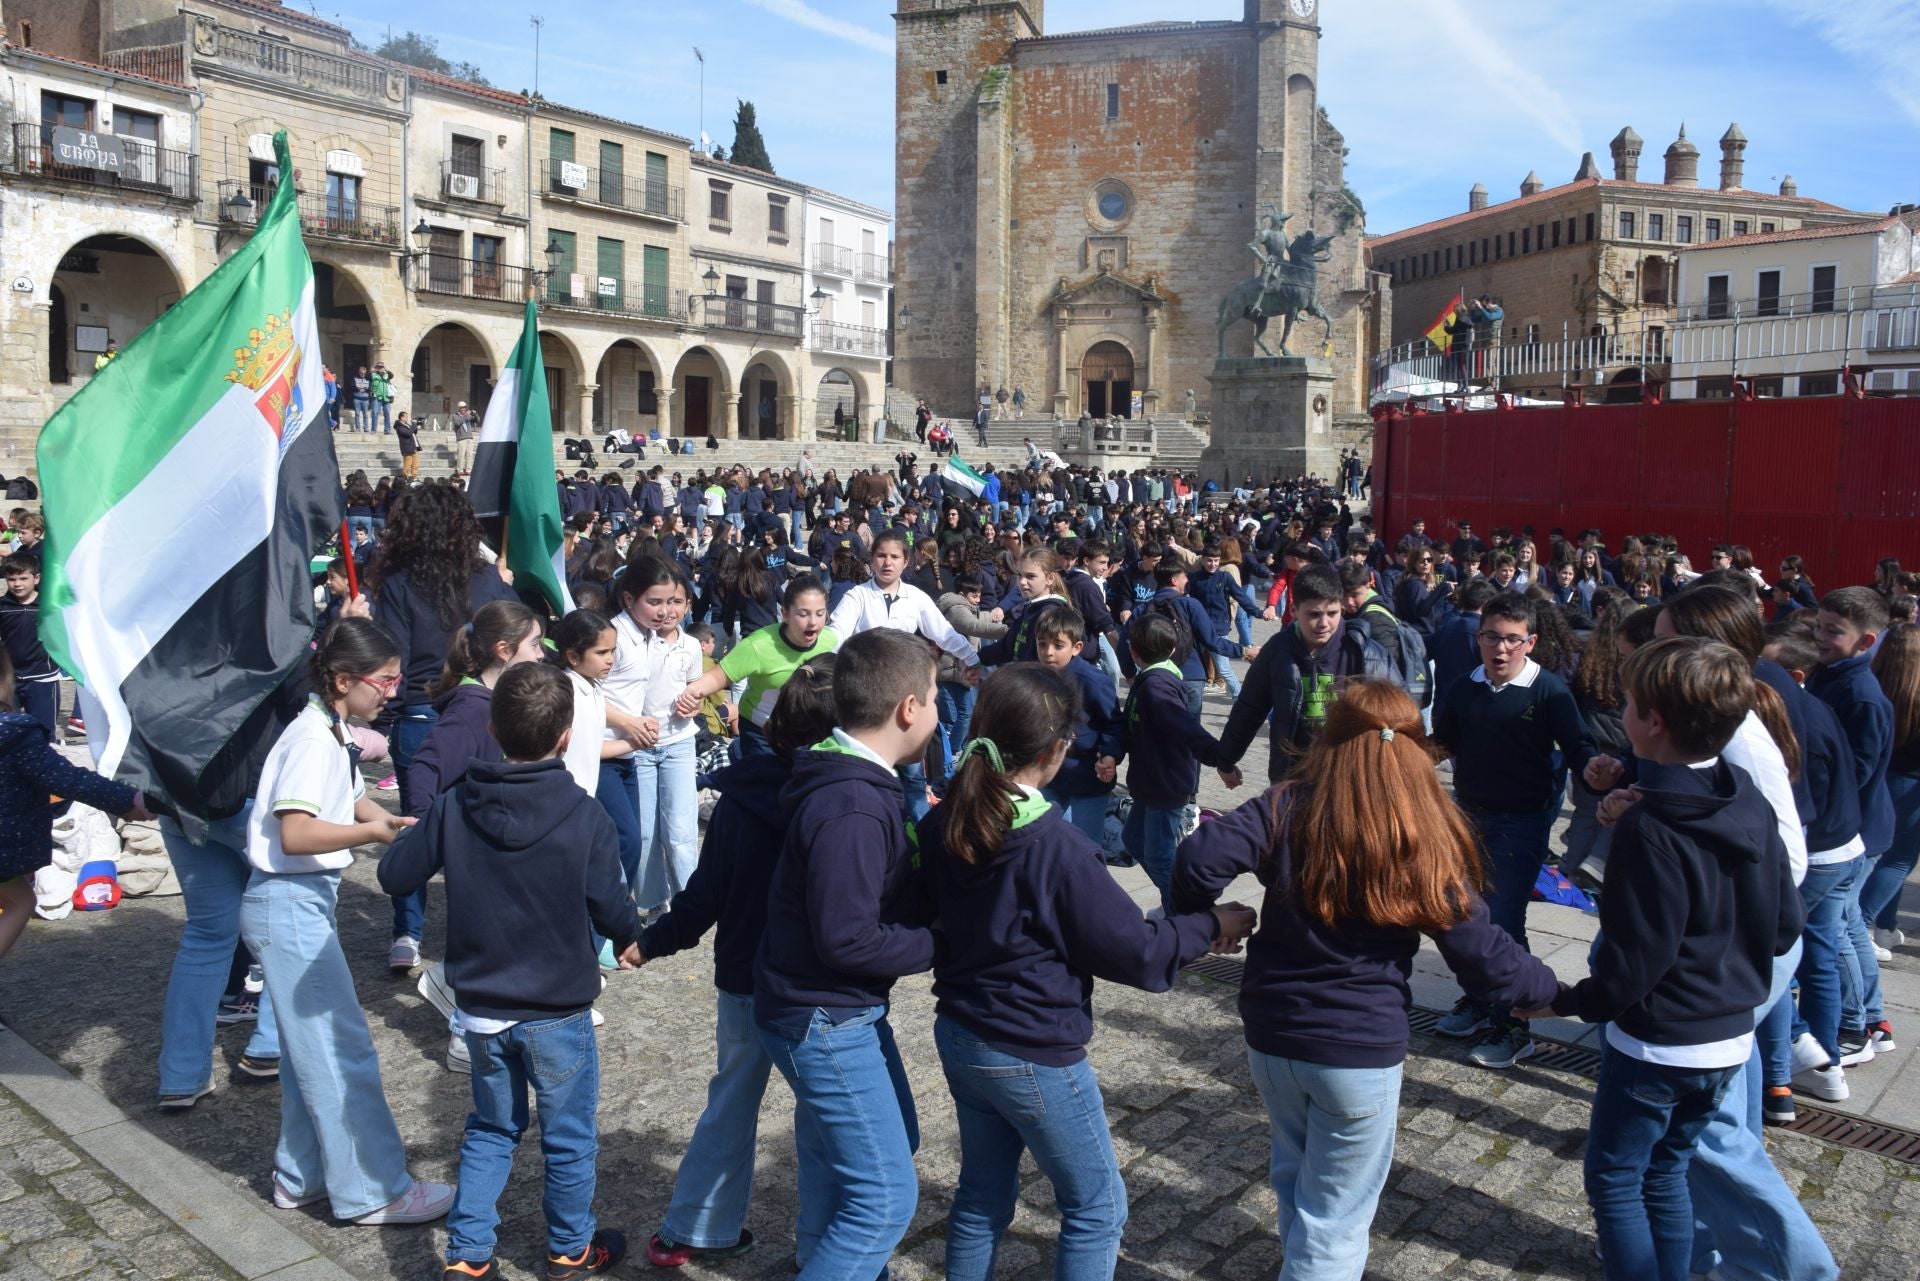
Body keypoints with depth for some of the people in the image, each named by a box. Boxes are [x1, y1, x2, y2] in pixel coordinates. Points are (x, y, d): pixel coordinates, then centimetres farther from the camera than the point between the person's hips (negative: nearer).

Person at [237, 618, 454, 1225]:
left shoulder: (335, 734, 9)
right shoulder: (313, 740, -20)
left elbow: (349, 801, 18)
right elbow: (295, 834, -28)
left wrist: (392, 821, 0)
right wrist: (372, 831, -31)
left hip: (308, 902, 10)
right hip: (289, 906, -10)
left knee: (311, 1048, 17)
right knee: (342, 1050, -4)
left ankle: (303, 1176, 29)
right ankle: (372, 1191, 5)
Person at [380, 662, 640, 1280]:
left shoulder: (454, 807, -11)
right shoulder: (584, 819, -20)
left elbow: (394, 874, -2)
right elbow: (611, 906, -14)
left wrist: (410, 834, 18)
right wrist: (630, 938, 8)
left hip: (480, 1010, 3)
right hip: (557, 1013, -3)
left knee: (490, 1130, 24)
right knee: (570, 1138, 17)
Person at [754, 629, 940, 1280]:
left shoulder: (861, 784, 3)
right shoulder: (852, 807, -28)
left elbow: (891, 891, 8)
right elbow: (847, 938, -28)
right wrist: (938, 944, -16)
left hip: (847, 1011, 10)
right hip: (824, 1021, -10)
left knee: (894, 1140, 27)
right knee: (887, 1195, -4)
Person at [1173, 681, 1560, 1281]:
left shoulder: (1289, 807, -8)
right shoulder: (1426, 839, -9)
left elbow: (1201, 857, -22)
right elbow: (1483, 957, -6)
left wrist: (1194, 922, -3)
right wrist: (1552, 988, 12)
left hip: (1271, 1034, 3)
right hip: (1361, 1050, -3)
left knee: (1296, 1177, 27)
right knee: (1336, 1215, 12)